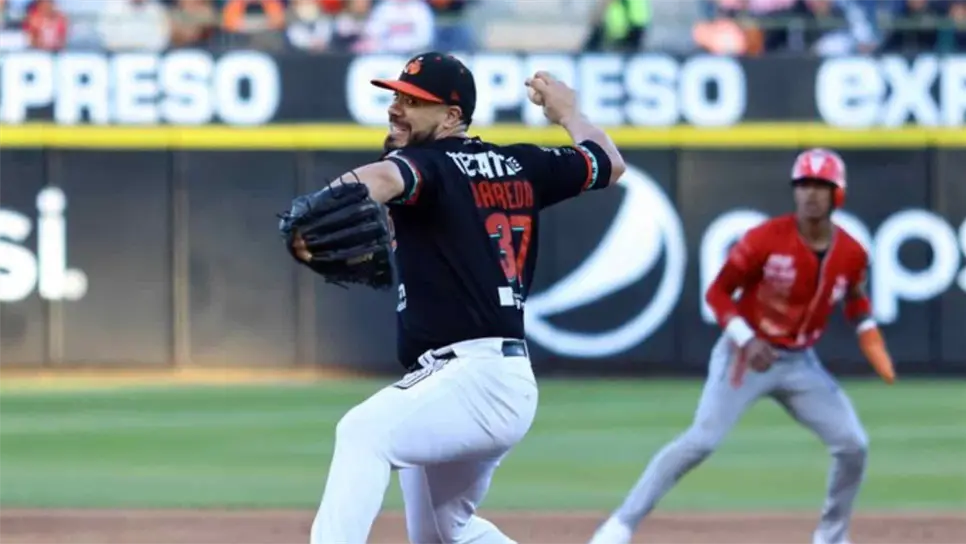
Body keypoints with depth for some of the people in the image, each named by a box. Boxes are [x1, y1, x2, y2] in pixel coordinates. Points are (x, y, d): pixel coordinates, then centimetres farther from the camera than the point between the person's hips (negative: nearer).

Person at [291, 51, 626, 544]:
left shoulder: (433, 166, -10)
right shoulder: (520, 167, 13)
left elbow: (382, 179, -34)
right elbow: (609, 163, 28)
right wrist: (566, 112, 47)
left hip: (473, 380, -10)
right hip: (507, 383, 10)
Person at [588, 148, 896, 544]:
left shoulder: (851, 254, -4)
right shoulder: (767, 239, -18)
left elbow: (855, 298, 19)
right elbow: (718, 292, -11)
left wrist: (868, 332, 1)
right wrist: (746, 340, -25)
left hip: (800, 364, 5)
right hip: (747, 355, -5)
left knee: (853, 446, -1)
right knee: (700, 441, -19)